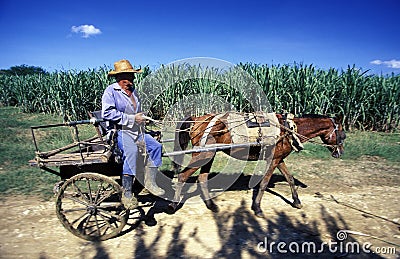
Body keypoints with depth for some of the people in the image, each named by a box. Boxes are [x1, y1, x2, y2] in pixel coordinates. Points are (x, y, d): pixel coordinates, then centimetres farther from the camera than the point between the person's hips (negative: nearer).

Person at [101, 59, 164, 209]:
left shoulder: (134, 91, 19)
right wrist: (132, 119, -20)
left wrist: (141, 119, 11)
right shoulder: (110, 91, -6)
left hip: (137, 131, 8)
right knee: (131, 150, -33)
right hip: (119, 131, -8)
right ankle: (127, 194, -27)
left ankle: (150, 182, 3)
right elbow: (107, 113, -19)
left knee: (155, 146, -5)